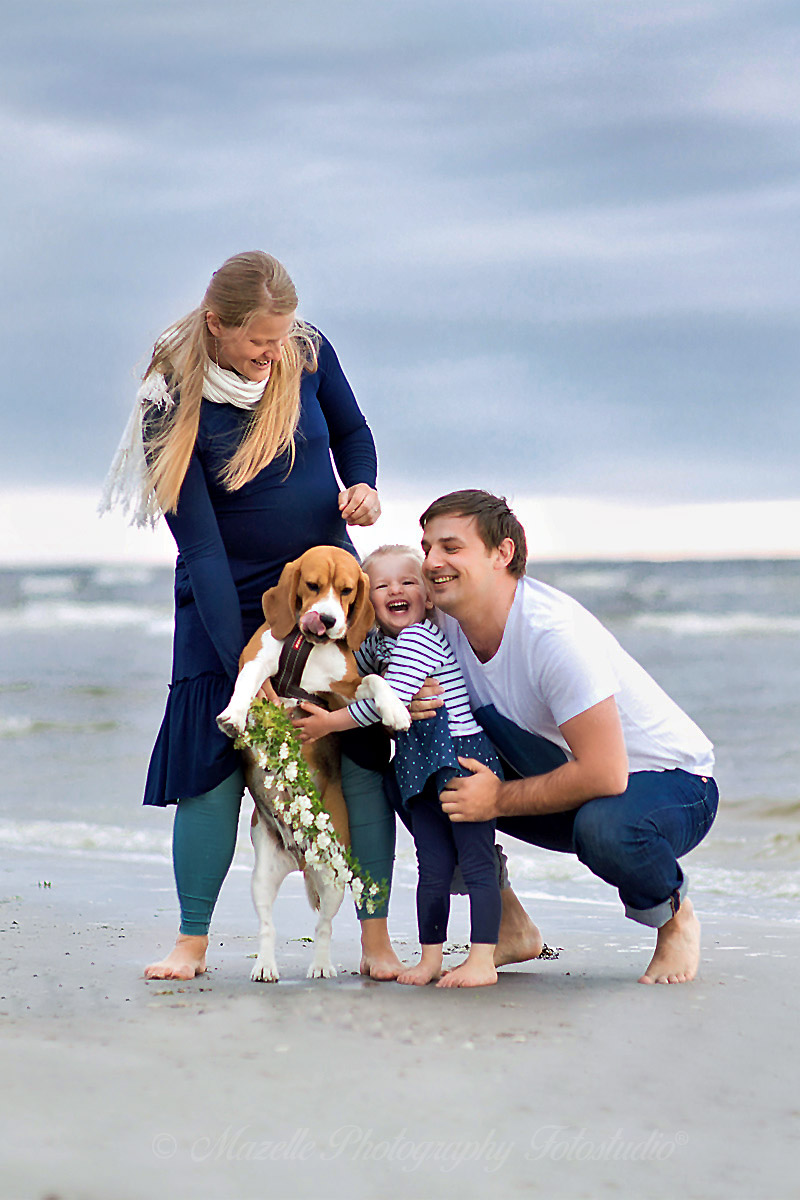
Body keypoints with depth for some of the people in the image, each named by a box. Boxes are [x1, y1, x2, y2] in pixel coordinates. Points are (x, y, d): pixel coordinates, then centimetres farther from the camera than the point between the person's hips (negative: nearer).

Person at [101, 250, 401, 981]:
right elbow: (200, 546, -19)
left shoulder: (309, 353, -8)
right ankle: (193, 943, 6)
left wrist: (363, 485, -10)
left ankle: (377, 940, 0)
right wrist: (243, 667, -22)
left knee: (363, 754, -7)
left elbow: (351, 430, 13)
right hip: (227, 603, -3)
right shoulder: (174, 406, -18)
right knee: (214, 762, -7)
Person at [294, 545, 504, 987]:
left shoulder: (421, 637, -14)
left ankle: (482, 961, -8)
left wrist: (330, 722, -13)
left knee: (476, 864, -6)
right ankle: (431, 958, 16)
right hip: (422, 769, 9)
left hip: (462, 757, -9)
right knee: (433, 871, 10)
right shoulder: (378, 644, 13)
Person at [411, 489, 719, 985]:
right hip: (568, 776, 7)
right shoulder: (447, 623, -9)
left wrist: (499, 799, -24)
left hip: (672, 781, -7)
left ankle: (675, 919, -5)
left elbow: (603, 775, -34)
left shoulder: (554, 632, -31)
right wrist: (413, 708, -18)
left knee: (603, 824, -40)